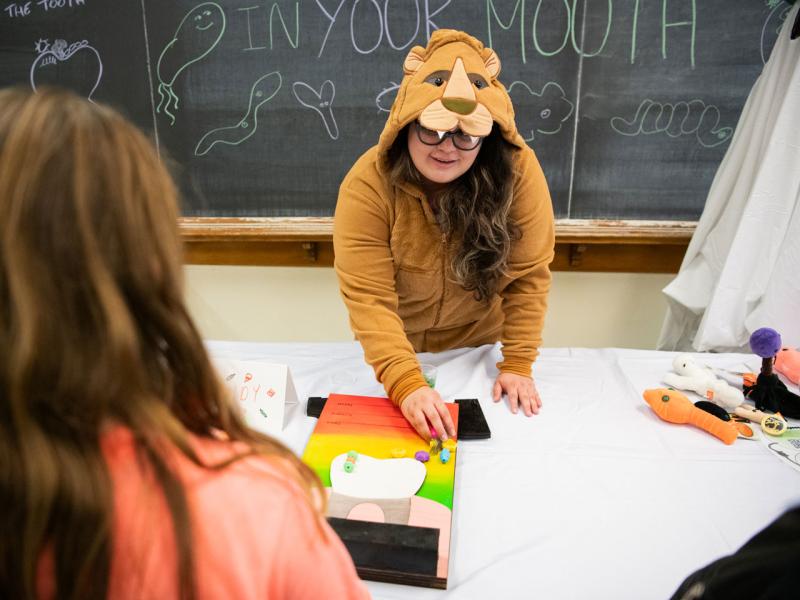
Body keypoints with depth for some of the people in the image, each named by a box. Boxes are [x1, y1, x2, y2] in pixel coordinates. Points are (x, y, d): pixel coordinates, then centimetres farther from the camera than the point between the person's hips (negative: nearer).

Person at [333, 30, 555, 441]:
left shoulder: (518, 171, -24)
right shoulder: (367, 184, -27)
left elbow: (529, 274, -18)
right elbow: (368, 298, -30)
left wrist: (516, 365, -19)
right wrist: (406, 384, -40)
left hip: (478, 345, 1)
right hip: (393, 349, 0)